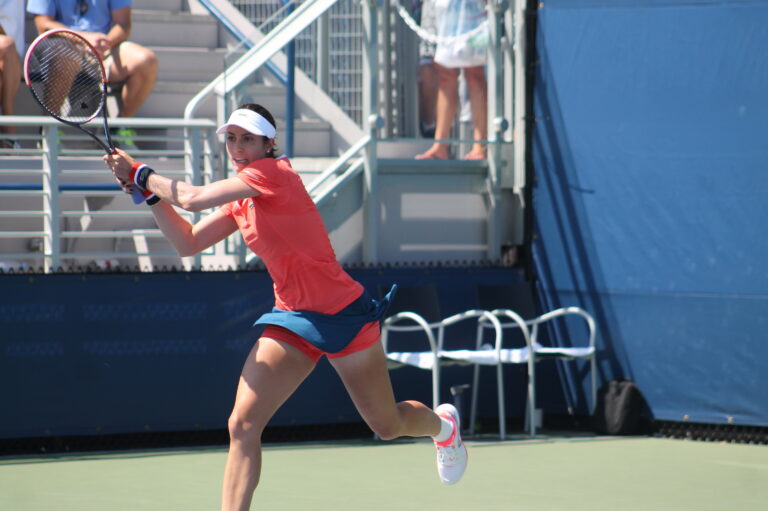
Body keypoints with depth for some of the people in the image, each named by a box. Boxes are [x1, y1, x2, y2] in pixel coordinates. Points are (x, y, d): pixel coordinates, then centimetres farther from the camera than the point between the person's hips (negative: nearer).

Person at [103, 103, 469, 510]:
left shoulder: (273, 173, -18)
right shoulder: (240, 201, 6)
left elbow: (193, 198, -24)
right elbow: (188, 243, 7)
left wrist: (141, 173, -11)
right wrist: (147, 190, -1)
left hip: (342, 316, -6)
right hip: (292, 320, 7)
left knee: (388, 426, 13)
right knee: (242, 425, -13)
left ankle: (443, 424, 48)